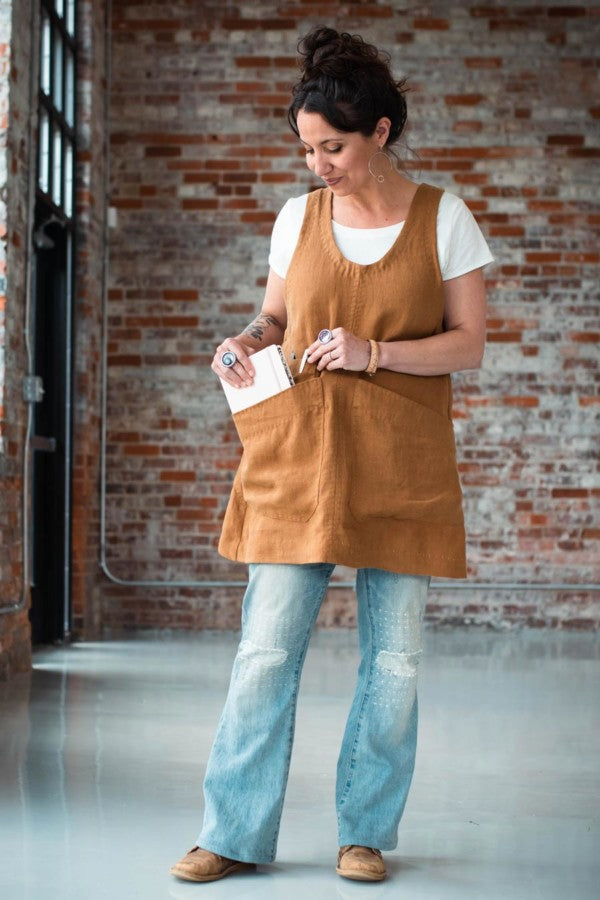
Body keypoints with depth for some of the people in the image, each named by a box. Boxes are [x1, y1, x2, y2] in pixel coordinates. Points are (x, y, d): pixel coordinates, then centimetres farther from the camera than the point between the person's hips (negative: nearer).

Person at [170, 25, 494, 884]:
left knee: (394, 657, 3)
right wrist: (246, 343, -5)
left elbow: (469, 344, -1)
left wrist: (373, 352, -15)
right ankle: (234, 834, 9)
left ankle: (366, 831, 19)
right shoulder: (298, 217, 7)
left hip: (401, 464, -1)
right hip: (298, 458, 2)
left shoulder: (443, 218, 0)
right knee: (266, 646, -2)